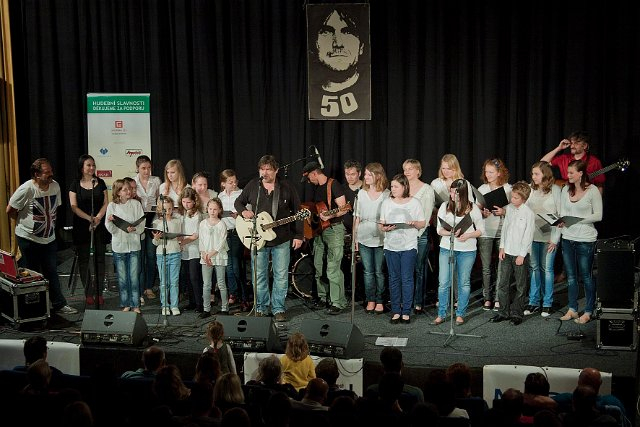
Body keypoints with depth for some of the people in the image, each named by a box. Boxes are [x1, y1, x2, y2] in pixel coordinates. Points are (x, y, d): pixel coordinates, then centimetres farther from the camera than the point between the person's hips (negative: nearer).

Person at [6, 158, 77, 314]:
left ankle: (59, 304, 15)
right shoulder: (26, 189, -19)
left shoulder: (55, 186, -3)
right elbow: (10, 211, -9)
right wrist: (24, 222, 4)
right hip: (28, 238, -5)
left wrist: (50, 223, 10)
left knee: (52, 272, 10)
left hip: (49, 238, 5)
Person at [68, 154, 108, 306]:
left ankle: (98, 292, 6)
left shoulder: (100, 182, 8)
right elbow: (74, 206, -4)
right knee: (83, 258, 0)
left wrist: (98, 218, -12)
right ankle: (88, 293, 6)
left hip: (100, 226, 1)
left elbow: (106, 203, 5)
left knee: (99, 258, 0)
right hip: (81, 227, -1)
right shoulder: (75, 184, 2)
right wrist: (89, 218, -17)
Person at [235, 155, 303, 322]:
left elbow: (297, 211, 1)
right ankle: (261, 307, 19)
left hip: (281, 239, -1)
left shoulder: (286, 187, -2)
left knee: (281, 276, 2)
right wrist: (244, 211, -8)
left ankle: (278, 309, 13)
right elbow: (239, 202, 15)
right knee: (259, 276, 7)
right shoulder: (252, 185, 3)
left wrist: (298, 235, -4)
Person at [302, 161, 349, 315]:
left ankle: (338, 303, -9)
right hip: (319, 230, 9)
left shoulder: (333, 185, -10)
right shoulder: (316, 187, 15)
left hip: (334, 229, -9)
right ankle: (323, 297, 23)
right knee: (318, 267, 12)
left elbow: (343, 208, -15)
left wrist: (330, 216, -29)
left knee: (333, 268, -12)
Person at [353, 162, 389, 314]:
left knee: (379, 272, 2)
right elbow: (357, 217, 12)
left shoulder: (387, 194, -3)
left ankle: (379, 301, 12)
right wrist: (354, 236, 7)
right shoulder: (362, 193, 9)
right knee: (368, 271, 6)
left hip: (380, 238, -3)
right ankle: (370, 301, 14)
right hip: (364, 238, 3)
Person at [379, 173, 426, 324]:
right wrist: (385, 228, -13)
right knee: (394, 279, 6)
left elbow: (423, 223, 5)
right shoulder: (387, 203, 8)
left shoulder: (414, 203, 2)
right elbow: (381, 224, 9)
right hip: (391, 246, 2)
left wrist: (414, 223, -15)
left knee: (407, 279, -2)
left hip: (409, 246, -2)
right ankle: (395, 311, 13)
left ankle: (406, 312, 6)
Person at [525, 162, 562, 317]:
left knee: (547, 269, 3)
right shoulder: (530, 189, 5)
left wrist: (555, 239, -8)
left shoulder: (555, 190, -3)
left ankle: (547, 304, 14)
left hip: (548, 236, -3)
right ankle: (533, 302, 16)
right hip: (531, 235, 3)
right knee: (533, 268, 7)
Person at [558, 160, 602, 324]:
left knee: (586, 276, 2)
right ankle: (572, 309, 22)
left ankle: (588, 312, 11)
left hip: (585, 239, -5)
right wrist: (561, 221, -8)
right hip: (567, 238, 6)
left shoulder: (593, 190, -7)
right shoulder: (566, 189, 8)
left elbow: (598, 215, -9)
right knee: (571, 276, 12)